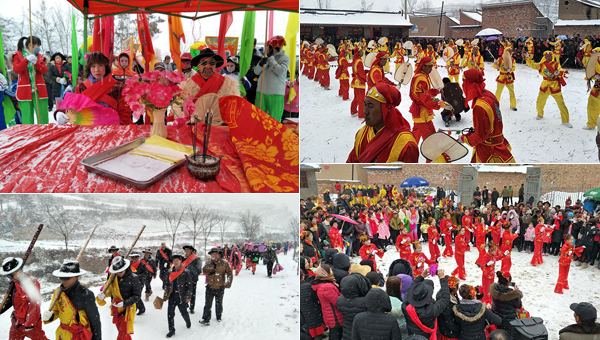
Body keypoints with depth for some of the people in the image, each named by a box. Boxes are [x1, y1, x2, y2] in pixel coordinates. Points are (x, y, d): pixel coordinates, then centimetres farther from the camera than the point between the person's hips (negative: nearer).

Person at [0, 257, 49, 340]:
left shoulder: (32, 283, -23)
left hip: (31, 323, -8)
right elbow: (10, 299, 19)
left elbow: (34, 305, -23)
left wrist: (29, 323, -20)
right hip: (16, 322, 8)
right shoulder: (14, 282, 4)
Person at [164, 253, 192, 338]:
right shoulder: (170, 271, 6)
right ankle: (171, 330, 9)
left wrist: (188, 297, -10)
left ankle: (188, 322, 41)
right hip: (172, 295, 4)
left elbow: (189, 285, -7)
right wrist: (165, 295, 14)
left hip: (182, 296, -4)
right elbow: (168, 284, 15)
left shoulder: (186, 272, -9)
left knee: (183, 312, 10)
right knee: (170, 313, -1)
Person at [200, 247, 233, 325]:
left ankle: (219, 317, 35)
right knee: (208, 304, 0)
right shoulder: (208, 263, 1)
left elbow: (229, 273, -10)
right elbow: (204, 270, -15)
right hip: (210, 287, 1)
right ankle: (206, 319, 5)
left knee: (219, 304, 15)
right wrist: (213, 269, -25)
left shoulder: (224, 263, -7)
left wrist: (228, 283, -24)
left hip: (220, 288, -1)